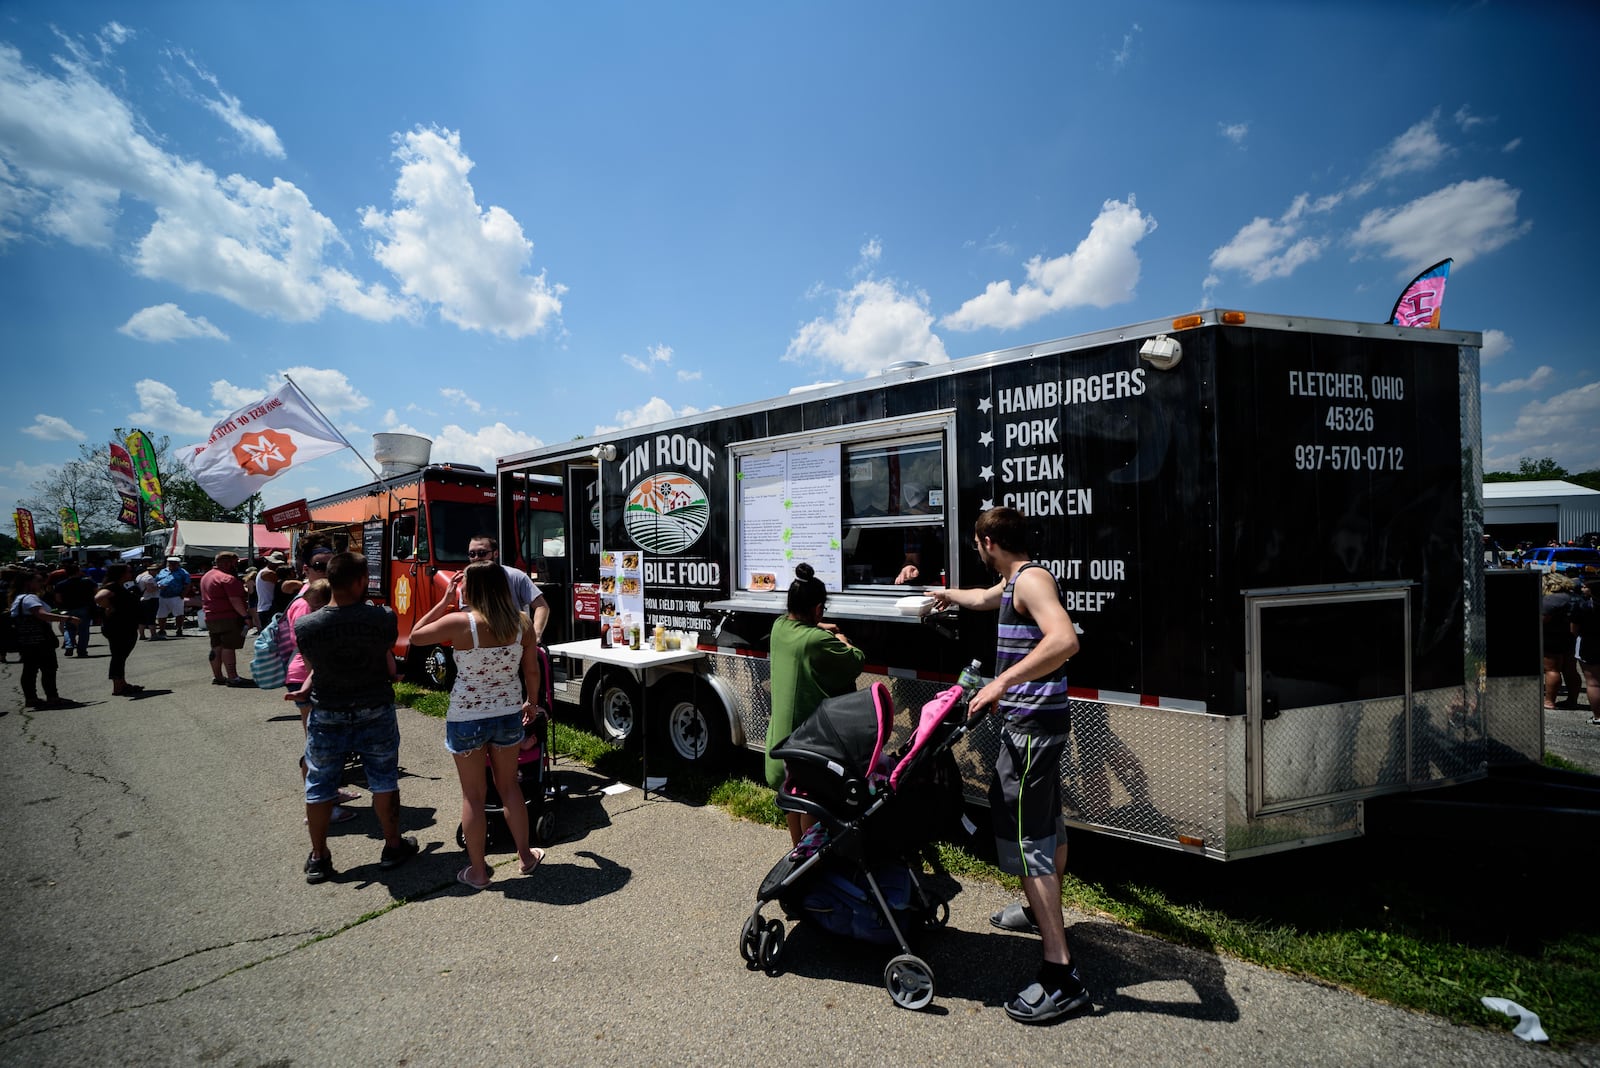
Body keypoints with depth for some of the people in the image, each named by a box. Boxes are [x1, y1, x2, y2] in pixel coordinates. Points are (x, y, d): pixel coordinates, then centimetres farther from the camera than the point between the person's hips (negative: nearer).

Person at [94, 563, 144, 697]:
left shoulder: (119, 586, 14)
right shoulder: (113, 586, -18)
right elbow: (99, 598, -37)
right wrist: (110, 608, -25)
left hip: (125, 629, 11)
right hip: (117, 629, -11)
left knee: (121, 656, 16)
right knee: (119, 656, -5)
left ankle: (123, 684, 25)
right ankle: (118, 688, -1)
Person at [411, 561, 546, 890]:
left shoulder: (459, 622, -19)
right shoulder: (522, 622, -8)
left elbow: (416, 635, -1)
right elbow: (532, 671, 1)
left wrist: (445, 600, 1)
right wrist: (532, 703, 18)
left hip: (466, 718, -3)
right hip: (509, 714, 3)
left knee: (473, 795, 11)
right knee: (509, 786, 21)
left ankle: (477, 871, 22)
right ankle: (526, 856, 32)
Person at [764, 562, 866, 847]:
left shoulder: (779, 627, -2)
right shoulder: (818, 641, -25)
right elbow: (857, 662, -13)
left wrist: (819, 628, 11)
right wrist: (842, 641, 4)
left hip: (783, 726, 8)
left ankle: (797, 847, 35)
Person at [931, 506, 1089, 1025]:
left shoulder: (1032, 578, -17)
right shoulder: (1014, 582, 15)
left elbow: (1064, 640, -33)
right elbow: (984, 598, 39)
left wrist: (1003, 681, -33)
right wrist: (948, 595, 57)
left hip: (1031, 726, -11)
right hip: (1041, 722, 11)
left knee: (1024, 835, -12)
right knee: (1047, 821, 24)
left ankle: (1061, 975, -11)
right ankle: (1042, 911, 45)